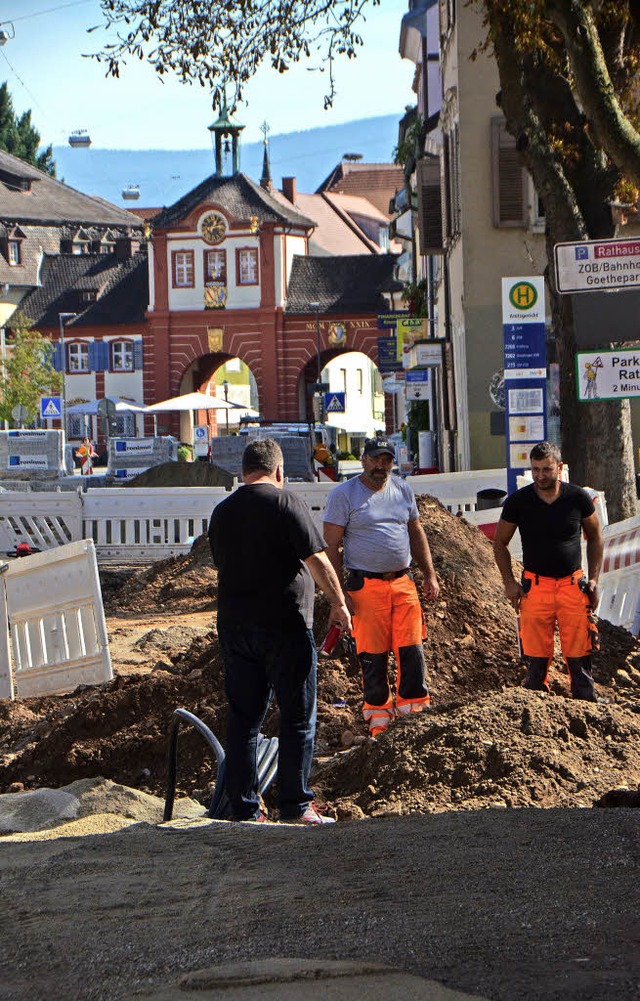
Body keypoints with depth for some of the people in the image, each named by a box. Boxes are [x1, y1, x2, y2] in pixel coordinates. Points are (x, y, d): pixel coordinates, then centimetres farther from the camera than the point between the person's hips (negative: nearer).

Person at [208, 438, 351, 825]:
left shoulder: (221, 512, 10)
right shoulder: (286, 503, -9)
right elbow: (318, 560, -11)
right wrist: (339, 604, 0)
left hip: (234, 626, 6)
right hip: (284, 625, -6)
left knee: (244, 717, 9)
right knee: (298, 717, 3)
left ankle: (245, 808, 8)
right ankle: (296, 804, 2)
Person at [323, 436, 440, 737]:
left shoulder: (402, 490, 13)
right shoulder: (344, 494, -2)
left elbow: (416, 534, 22)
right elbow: (331, 546, -4)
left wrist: (429, 574, 14)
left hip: (402, 582, 4)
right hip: (366, 585, -4)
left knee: (412, 649, -2)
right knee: (372, 654, -1)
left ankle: (414, 708, 8)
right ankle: (378, 716, 10)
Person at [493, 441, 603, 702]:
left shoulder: (578, 498, 0)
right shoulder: (518, 501, -2)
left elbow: (595, 537, 14)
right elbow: (500, 543, 10)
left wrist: (593, 579, 7)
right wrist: (509, 583, 1)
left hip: (573, 585, 0)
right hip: (535, 585, 0)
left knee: (579, 658, -1)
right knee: (536, 659, -1)